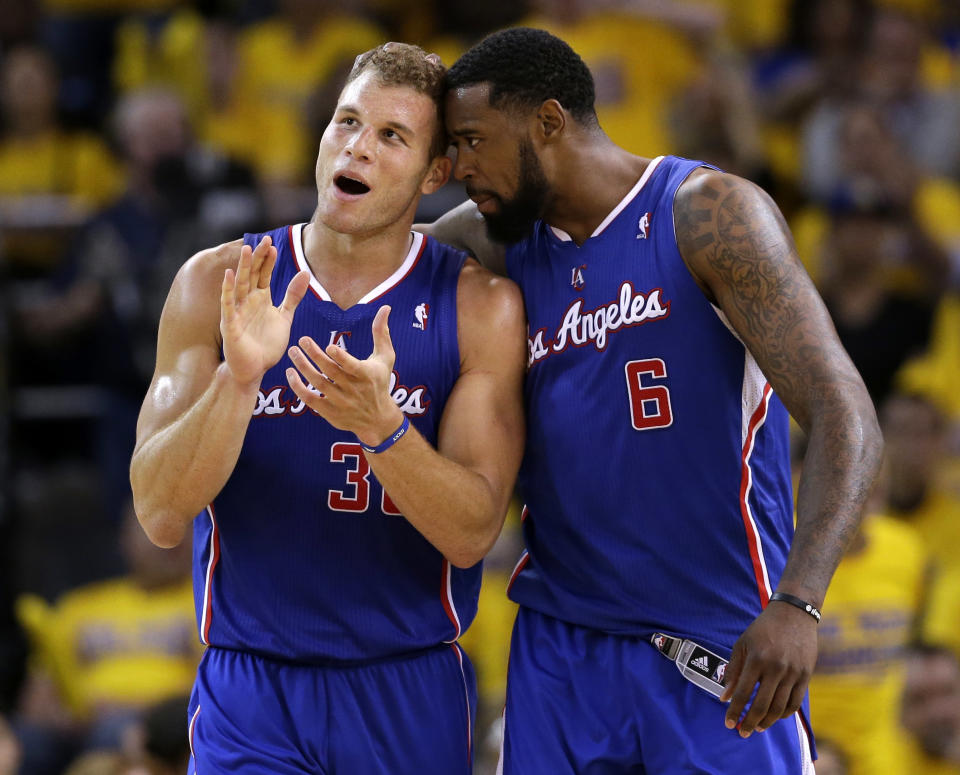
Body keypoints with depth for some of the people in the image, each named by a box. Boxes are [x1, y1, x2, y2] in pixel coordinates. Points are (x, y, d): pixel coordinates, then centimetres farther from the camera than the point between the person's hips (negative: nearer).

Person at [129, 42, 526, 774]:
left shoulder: (481, 306, -4)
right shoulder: (217, 284, -2)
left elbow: (470, 534, -12)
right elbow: (161, 515, -10)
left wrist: (382, 427, -29)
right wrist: (238, 378, -25)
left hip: (409, 688, 0)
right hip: (250, 686, 0)